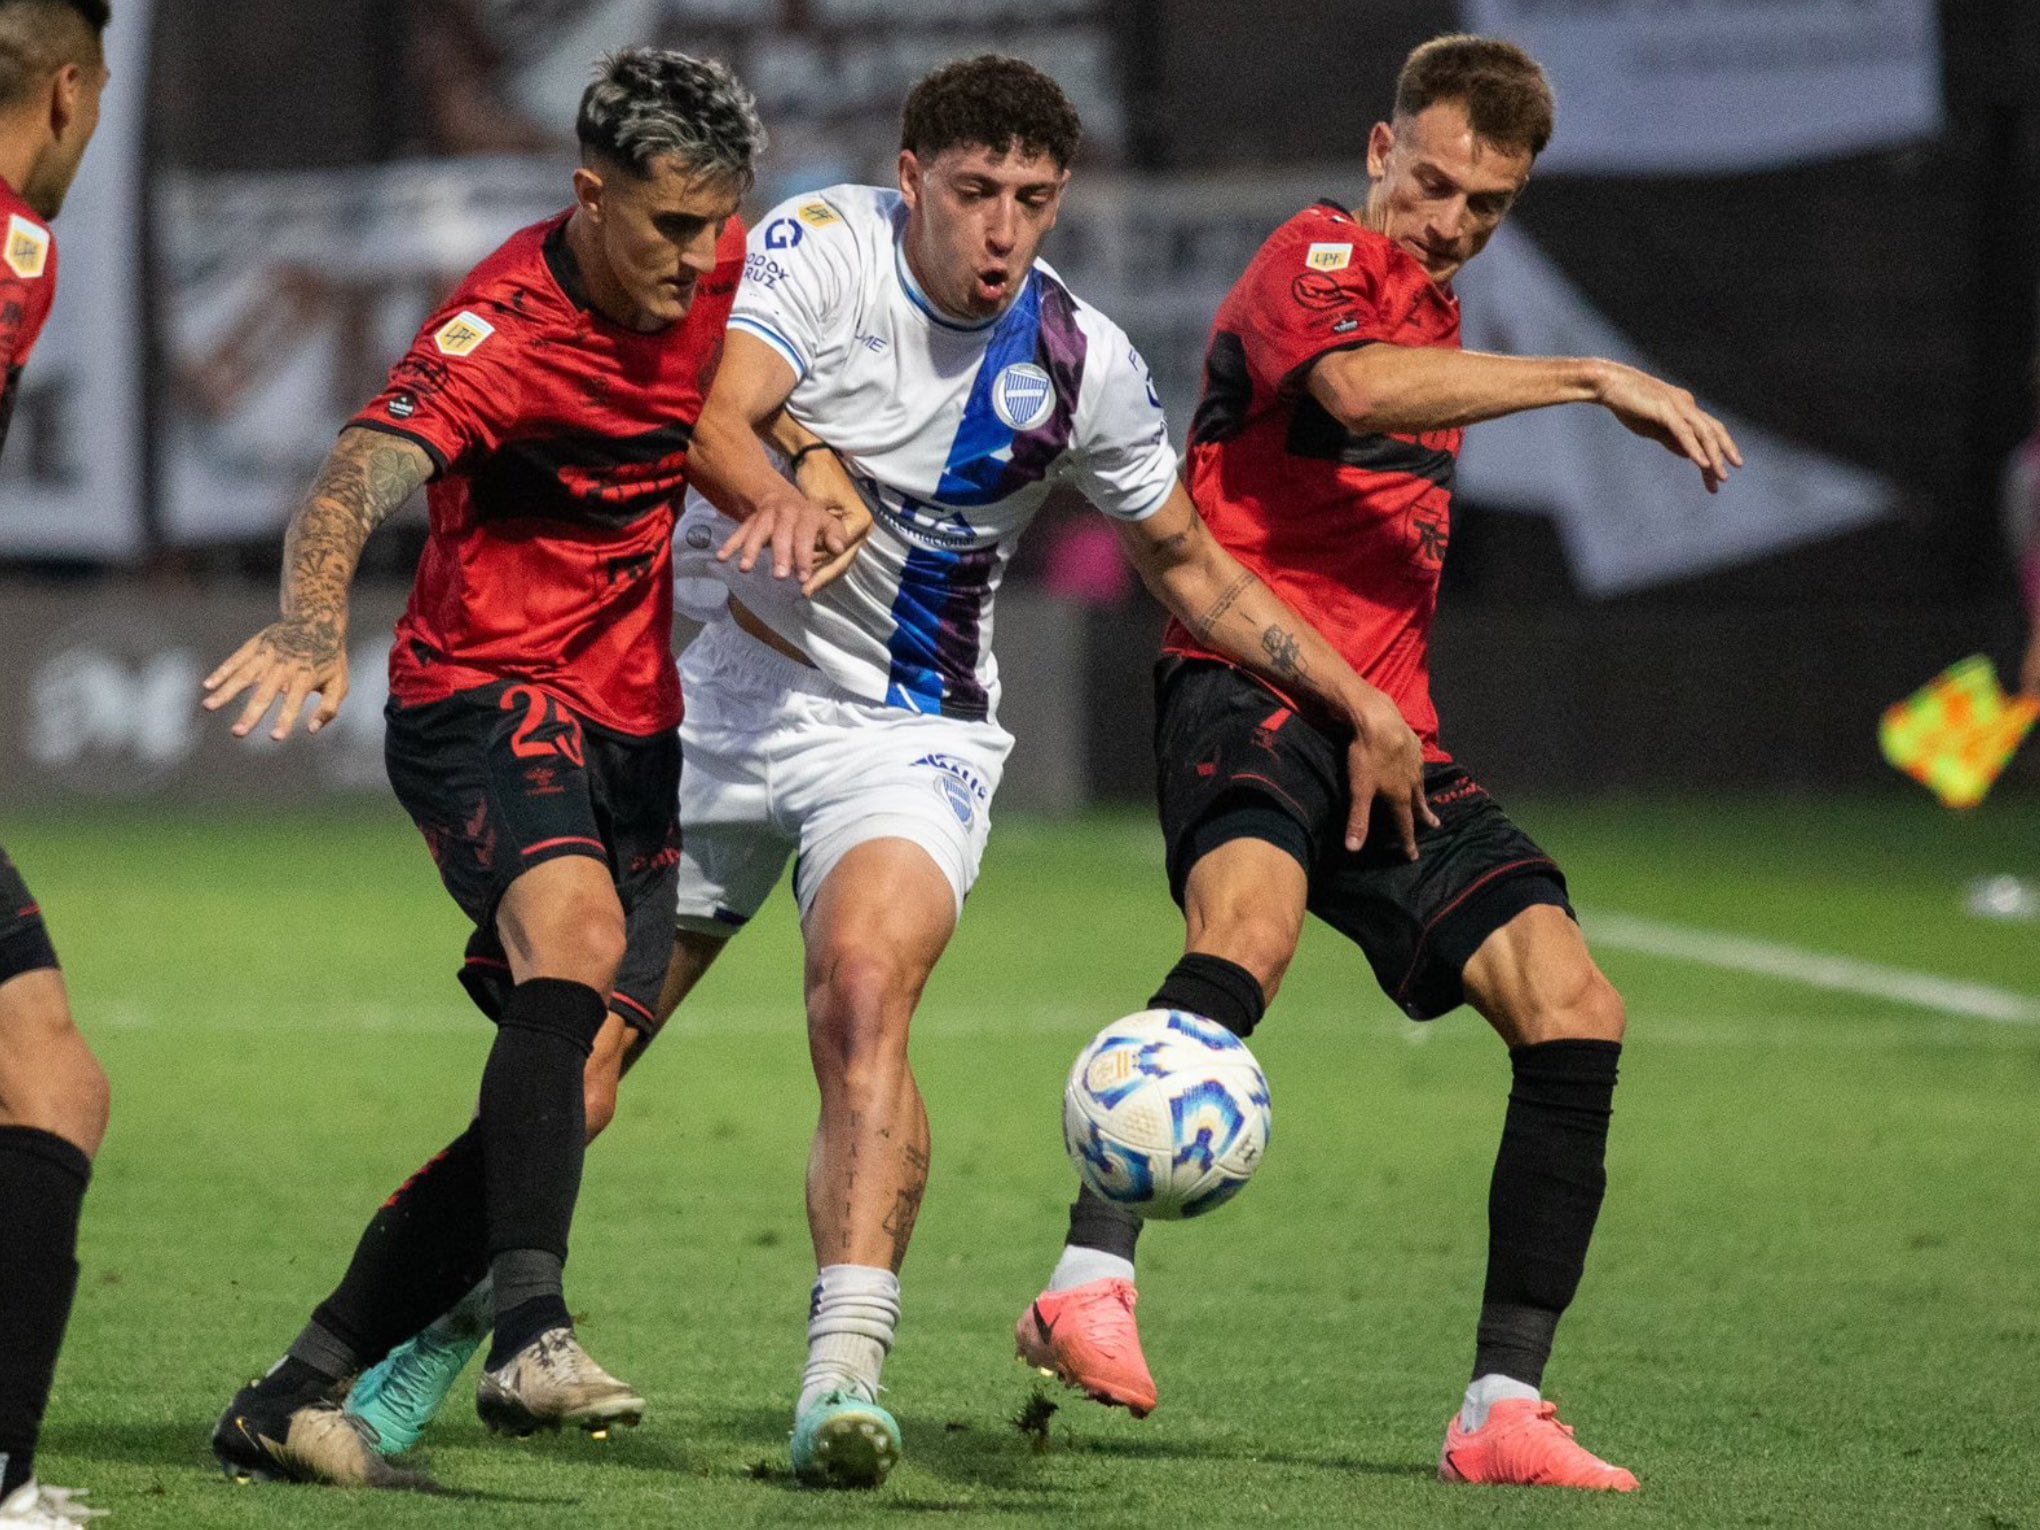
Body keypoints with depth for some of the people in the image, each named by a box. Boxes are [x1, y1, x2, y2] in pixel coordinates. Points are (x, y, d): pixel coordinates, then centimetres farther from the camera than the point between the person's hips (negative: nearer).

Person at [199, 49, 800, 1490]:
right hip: (486, 693, -7)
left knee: (568, 1099, -1)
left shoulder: (723, 278, 1)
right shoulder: (503, 331, -20)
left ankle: (295, 1399, 7)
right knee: (575, 926, -36)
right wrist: (314, 619, -57)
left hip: (633, 723, 7)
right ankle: (530, 1335, -46)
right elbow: (366, 470, -37)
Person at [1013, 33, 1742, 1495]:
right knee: (1251, 921, -38)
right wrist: (1591, 377, -26)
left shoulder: (1434, 310, 24)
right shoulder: (1317, 258, -3)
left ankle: (1504, 1412, -2)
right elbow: (1352, 386, -27)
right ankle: (1092, 1284, -46)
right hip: (1250, 689, -8)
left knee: (1575, 1012, -5)